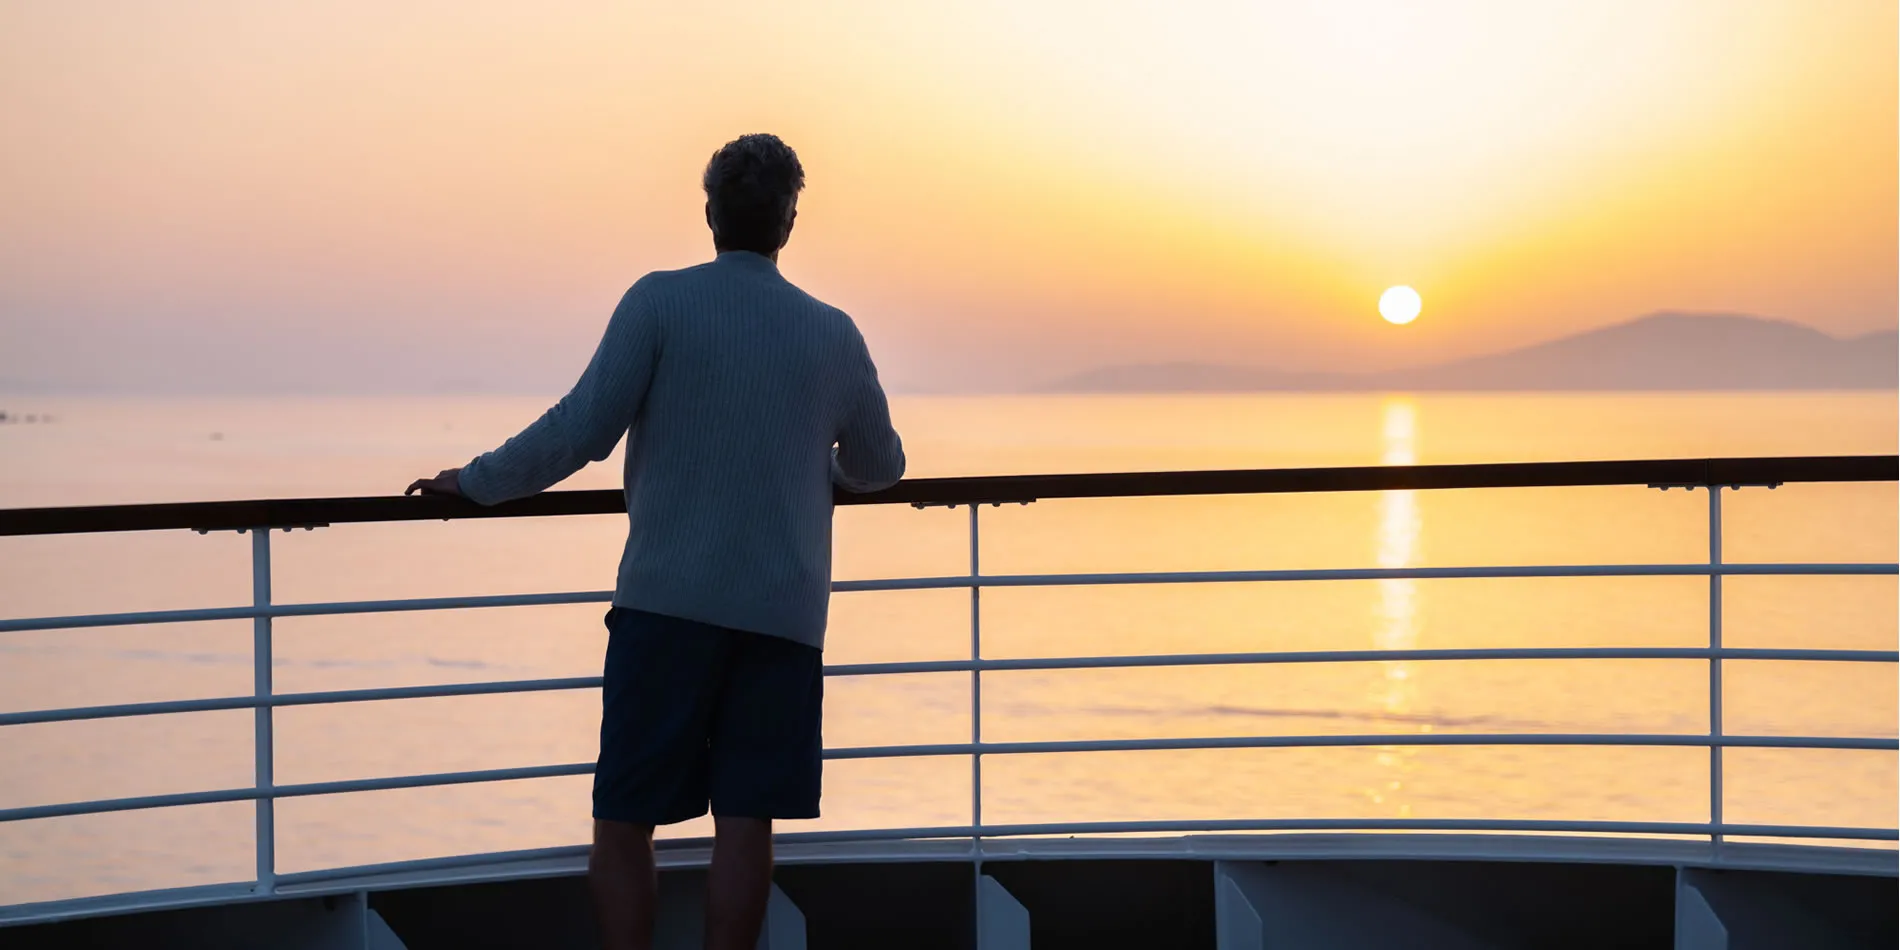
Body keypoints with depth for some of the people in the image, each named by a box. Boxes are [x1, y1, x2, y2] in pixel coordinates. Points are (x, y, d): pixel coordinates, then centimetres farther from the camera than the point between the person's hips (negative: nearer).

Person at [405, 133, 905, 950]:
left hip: (668, 601, -3)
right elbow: (880, 467, 21)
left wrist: (477, 481, 4)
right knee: (744, 825, 3)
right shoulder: (832, 334, 8)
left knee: (625, 822, 3)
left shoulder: (660, 302, -3)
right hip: (783, 609, 3)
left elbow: (582, 430, -9)